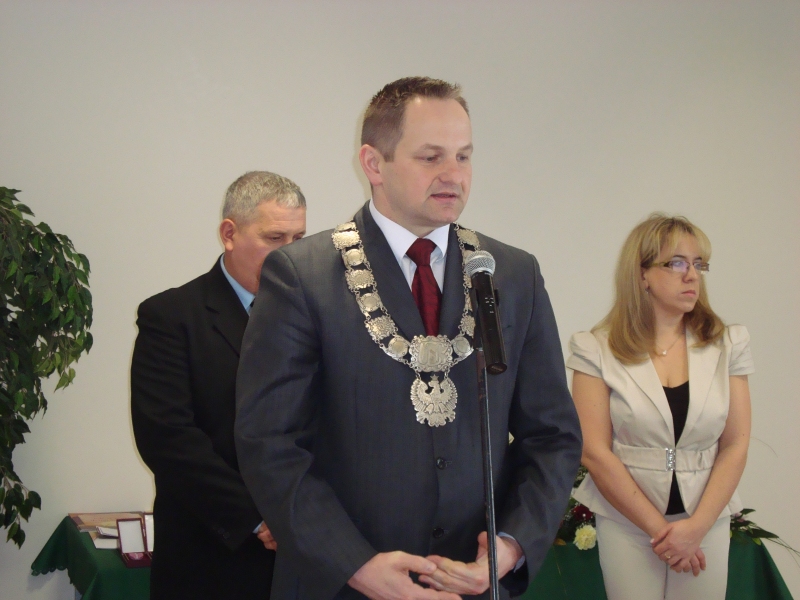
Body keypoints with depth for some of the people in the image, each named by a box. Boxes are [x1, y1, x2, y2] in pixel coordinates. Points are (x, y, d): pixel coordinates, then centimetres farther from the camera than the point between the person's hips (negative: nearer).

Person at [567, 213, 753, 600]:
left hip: (706, 523, 2)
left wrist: (696, 527, -10)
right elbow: (594, 452, -8)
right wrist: (658, 529, -11)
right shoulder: (597, 349, -4)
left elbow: (735, 447, 1)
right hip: (626, 523, -2)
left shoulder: (728, 345, 3)